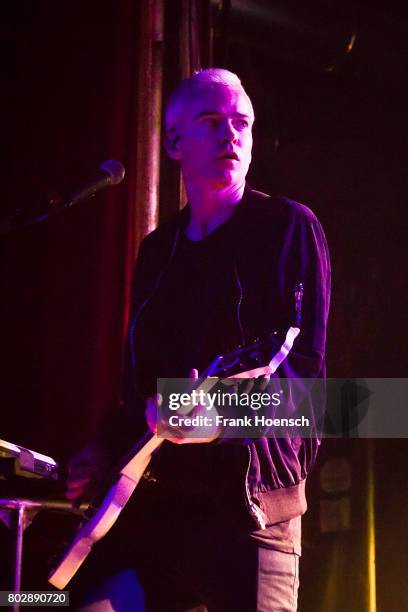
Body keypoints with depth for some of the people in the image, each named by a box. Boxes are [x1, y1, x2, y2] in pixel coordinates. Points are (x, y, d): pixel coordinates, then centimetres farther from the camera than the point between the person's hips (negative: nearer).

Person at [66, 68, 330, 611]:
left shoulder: (288, 226, 0)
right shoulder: (156, 250, 17)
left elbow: (305, 366, -11)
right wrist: (106, 451, 10)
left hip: (248, 497, -5)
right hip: (153, 499, 5)